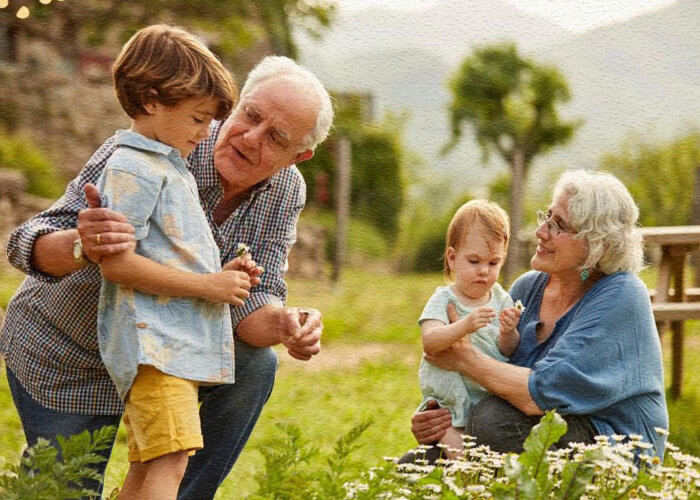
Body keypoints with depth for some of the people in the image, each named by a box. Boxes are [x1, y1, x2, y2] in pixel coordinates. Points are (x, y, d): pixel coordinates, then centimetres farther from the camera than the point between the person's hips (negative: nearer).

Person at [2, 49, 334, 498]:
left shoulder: (285, 192, -12)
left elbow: (252, 297, -16)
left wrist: (284, 325, -40)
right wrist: (82, 246, -57)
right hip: (63, 361, -4)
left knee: (254, 365, -20)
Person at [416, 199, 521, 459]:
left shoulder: (501, 298, 6)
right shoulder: (443, 299, -5)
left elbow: (509, 351, 2)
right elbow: (429, 342, -22)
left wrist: (508, 334, -20)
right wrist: (464, 326, -38)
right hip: (449, 404, -3)